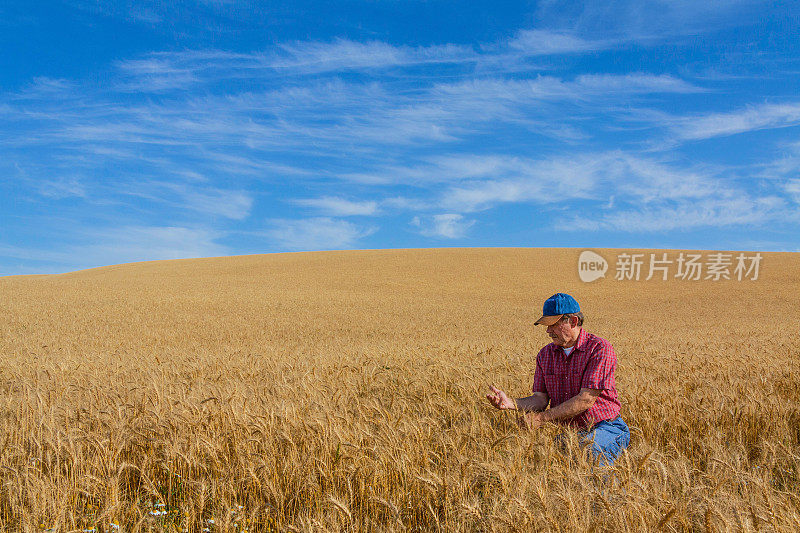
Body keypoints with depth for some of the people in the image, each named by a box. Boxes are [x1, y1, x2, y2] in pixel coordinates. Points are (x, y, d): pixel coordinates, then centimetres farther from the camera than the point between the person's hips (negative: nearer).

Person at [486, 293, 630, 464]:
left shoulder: (599, 348, -11)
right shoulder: (545, 354, 8)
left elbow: (586, 400, -18)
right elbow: (540, 399, 3)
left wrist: (542, 417, -20)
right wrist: (510, 403, -17)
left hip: (605, 428, -4)